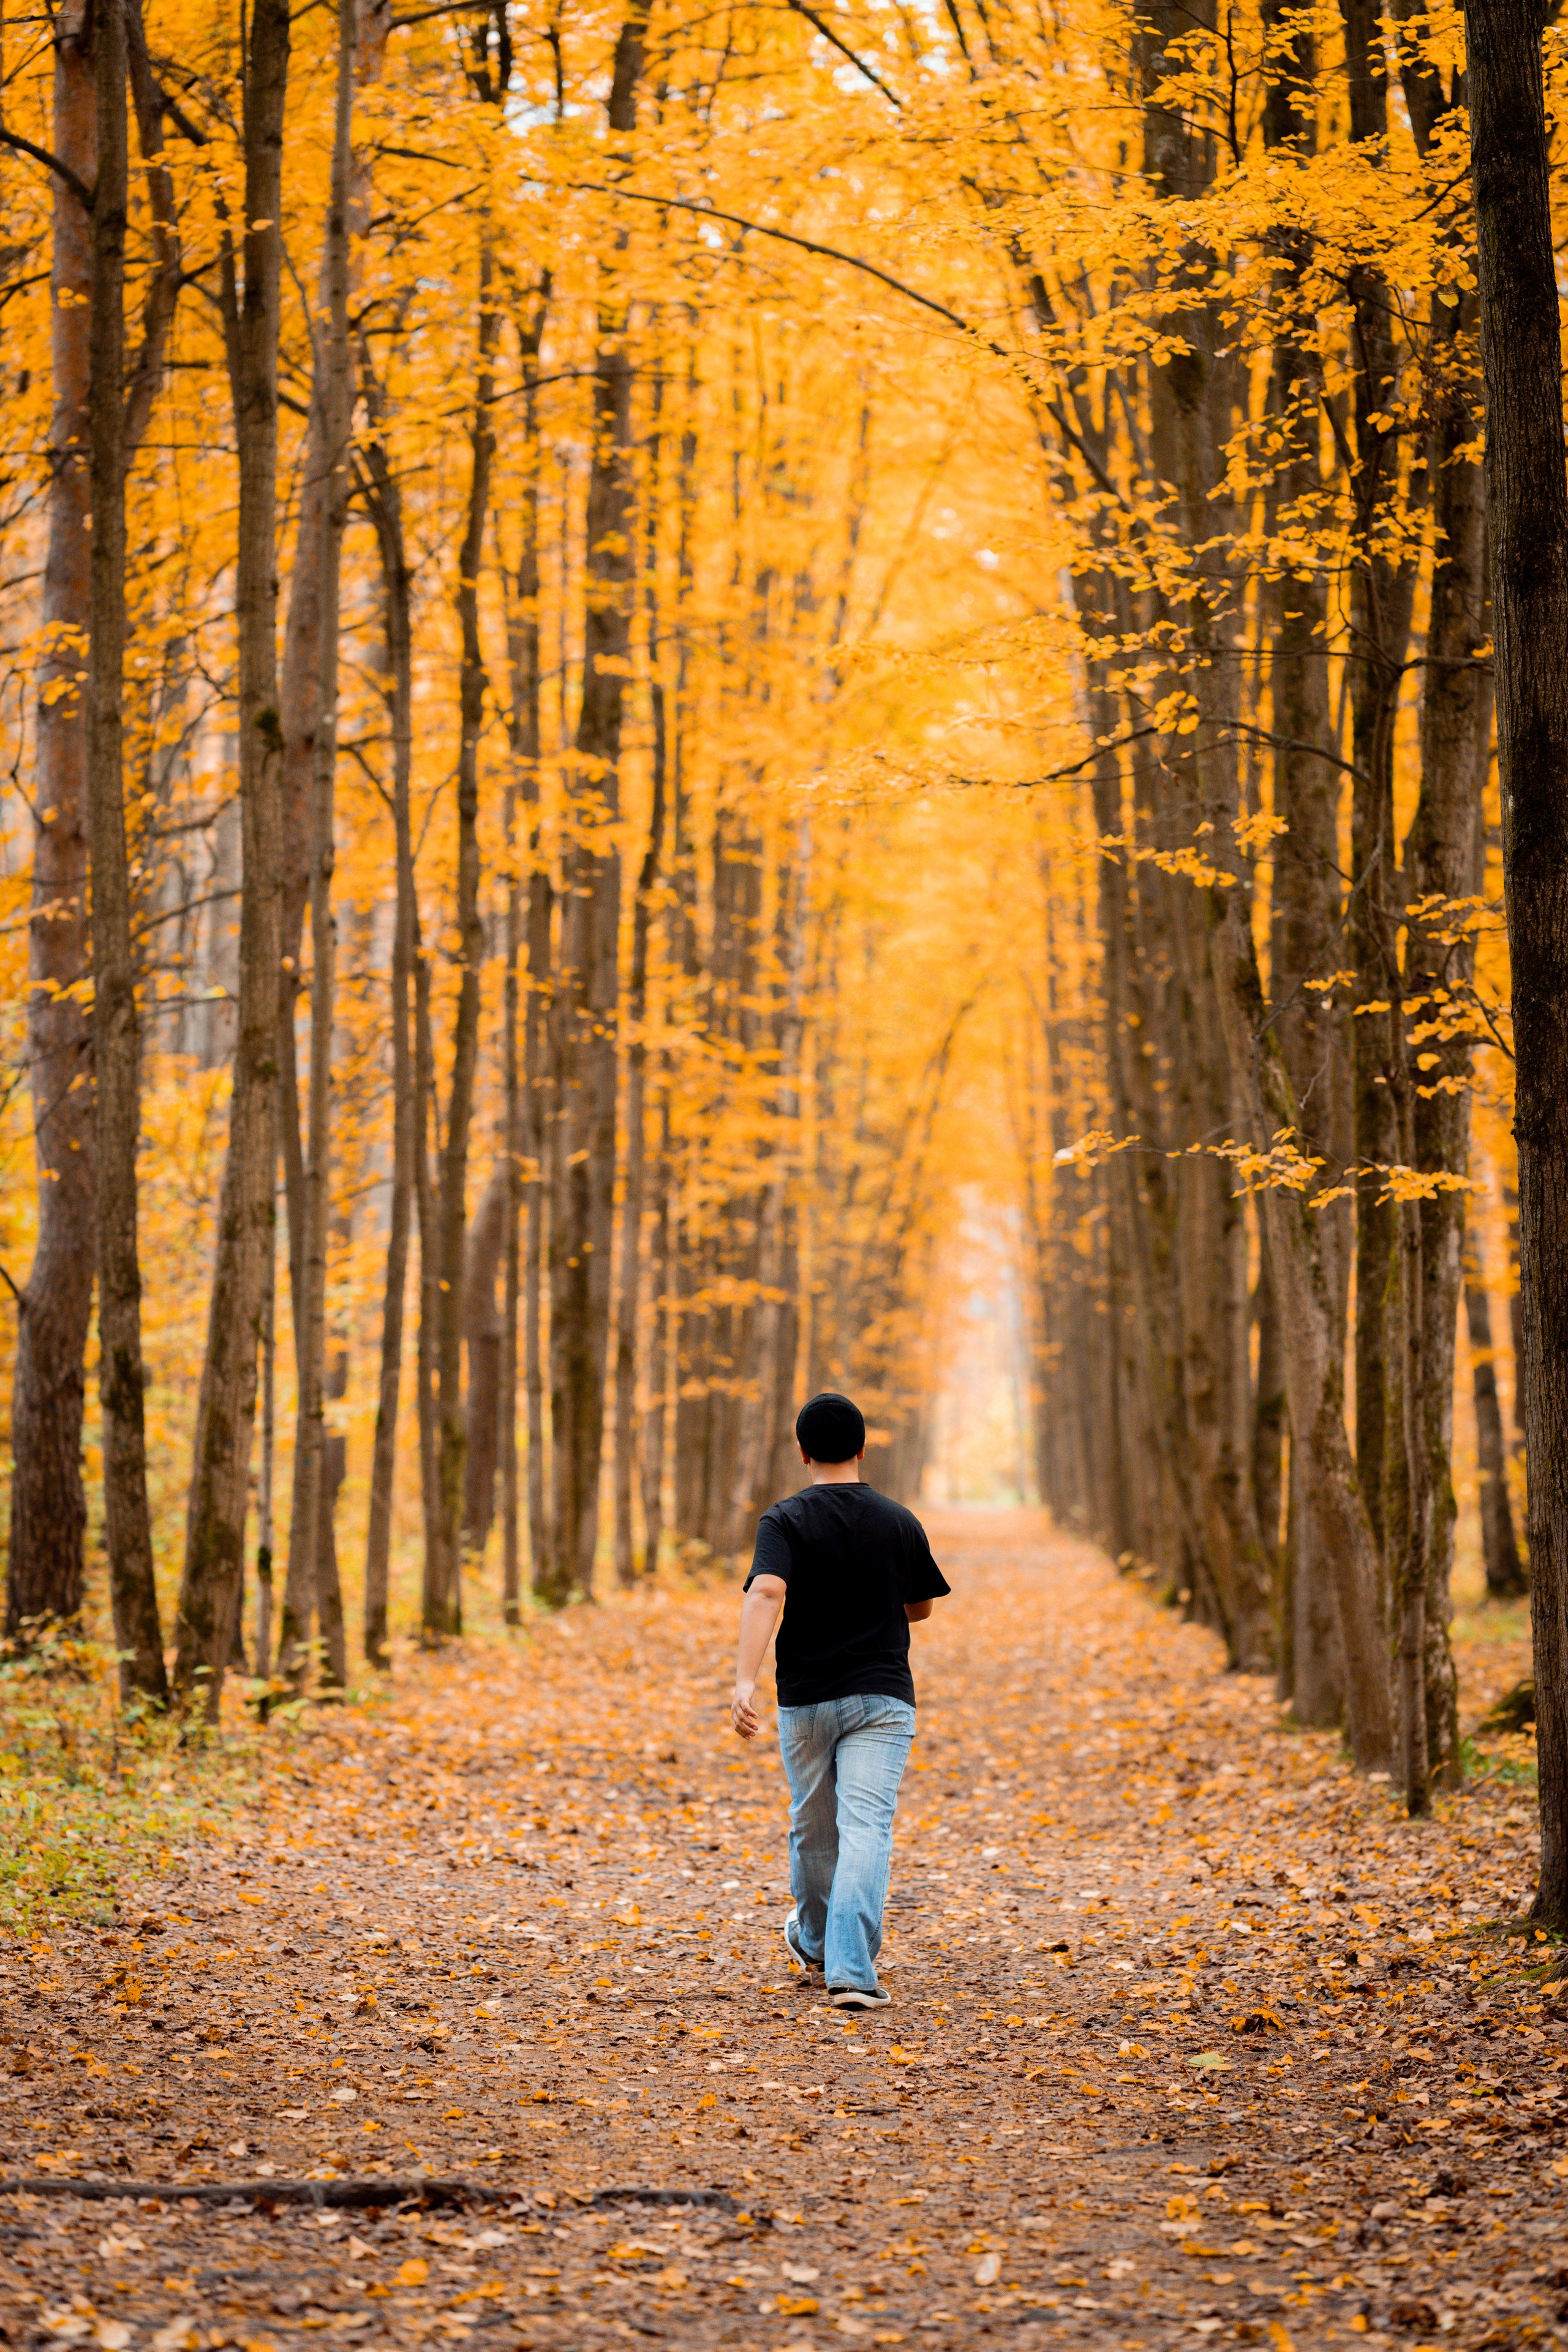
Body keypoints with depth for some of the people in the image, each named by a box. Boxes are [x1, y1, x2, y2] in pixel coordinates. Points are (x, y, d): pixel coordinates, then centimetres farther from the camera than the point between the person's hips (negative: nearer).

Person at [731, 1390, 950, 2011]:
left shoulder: (785, 1521, -6)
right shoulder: (900, 1523, 2)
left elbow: (766, 1594, -23)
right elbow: (919, 1608, 15)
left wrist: (745, 1679, -32)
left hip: (806, 1698, 0)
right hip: (883, 1696, 0)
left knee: (813, 1826, 18)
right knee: (867, 1828, -8)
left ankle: (816, 1941, 41)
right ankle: (851, 1969, -20)